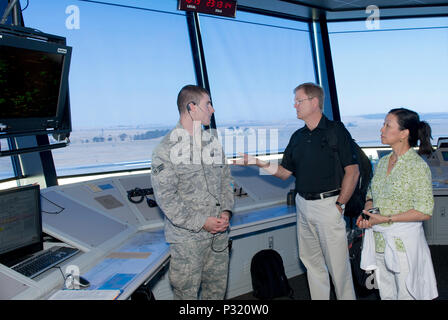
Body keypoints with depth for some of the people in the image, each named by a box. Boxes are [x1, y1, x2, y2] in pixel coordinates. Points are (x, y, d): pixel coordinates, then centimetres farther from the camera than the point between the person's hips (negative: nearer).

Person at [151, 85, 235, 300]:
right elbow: (165, 196, -14)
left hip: (219, 234, 6)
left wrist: (226, 211, -2)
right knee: (186, 292, 3)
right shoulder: (166, 148, -10)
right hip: (186, 237, -6)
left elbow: (226, 180, 15)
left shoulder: (213, 143, 11)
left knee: (217, 288, 16)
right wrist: (200, 222, -16)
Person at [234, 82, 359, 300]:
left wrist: (339, 204, -12)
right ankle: (319, 298, 28)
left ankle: (346, 297, 18)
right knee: (311, 261, 14)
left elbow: (352, 171, -9)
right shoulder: (297, 137, 12)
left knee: (337, 263, 1)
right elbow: (284, 172, 11)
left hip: (328, 204, -6)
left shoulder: (336, 131, -7)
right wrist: (259, 162, -2)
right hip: (303, 204, 7)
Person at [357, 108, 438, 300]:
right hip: (379, 241, 6)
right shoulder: (382, 162, 8)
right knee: (386, 295, 17)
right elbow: (371, 195, 19)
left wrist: (386, 219, -19)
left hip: (404, 243, -6)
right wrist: (365, 214, -2)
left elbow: (425, 211, -16)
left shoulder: (418, 166, -13)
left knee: (406, 295, 6)